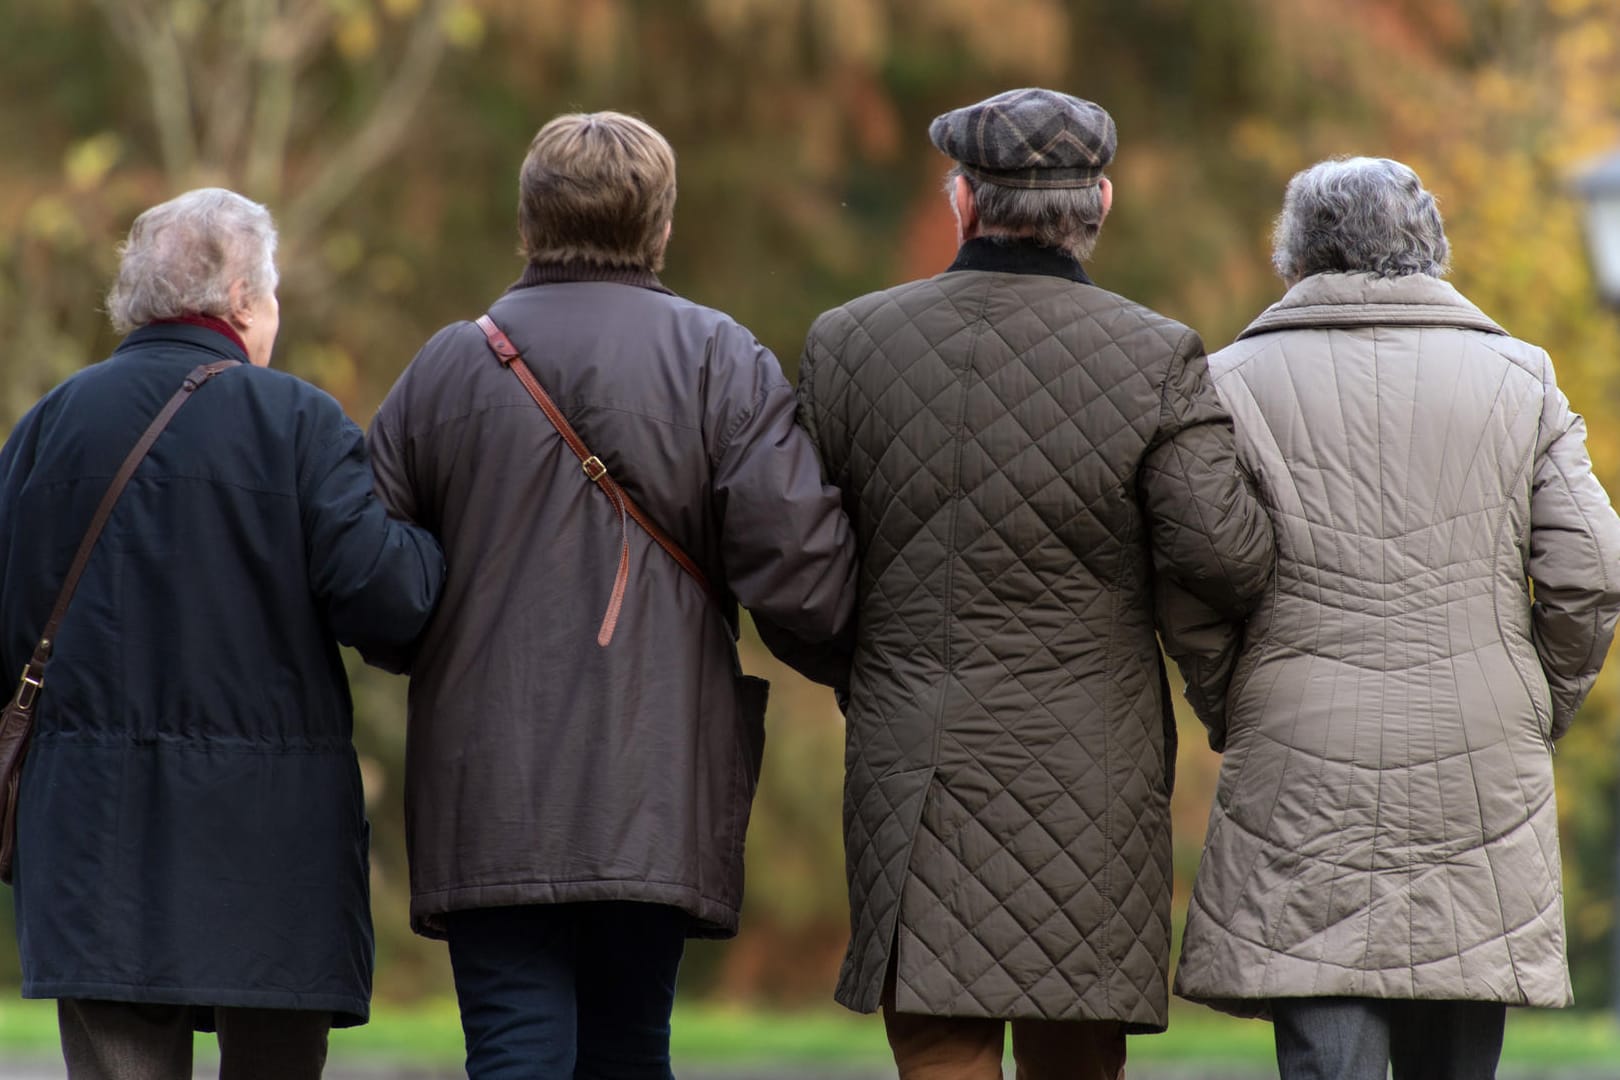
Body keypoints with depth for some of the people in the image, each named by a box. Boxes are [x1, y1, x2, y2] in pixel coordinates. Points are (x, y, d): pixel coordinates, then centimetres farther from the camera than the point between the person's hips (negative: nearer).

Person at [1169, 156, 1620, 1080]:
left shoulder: (1239, 381, 2)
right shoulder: (1518, 380, 7)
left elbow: (1192, 594, -4)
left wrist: (1234, 718, 11)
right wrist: (1538, 720, 13)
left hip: (1304, 792, -2)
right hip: (1478, 791, 2)